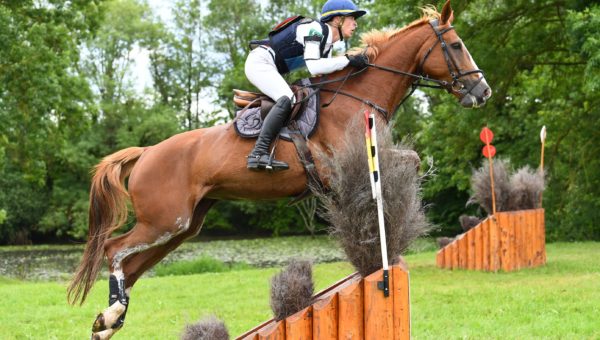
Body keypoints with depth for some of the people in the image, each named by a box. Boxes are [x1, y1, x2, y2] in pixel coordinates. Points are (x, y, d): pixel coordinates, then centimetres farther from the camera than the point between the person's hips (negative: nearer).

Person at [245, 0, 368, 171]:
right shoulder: (315, 29, -16)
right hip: (259, 62, -11)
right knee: (287, 99, -28)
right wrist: (347, 60, -23)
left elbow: (324, 74, 10)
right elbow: (314, 67, -28)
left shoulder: (328, 43, 15)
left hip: (269, 70, 11)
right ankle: (258, 154, -38)